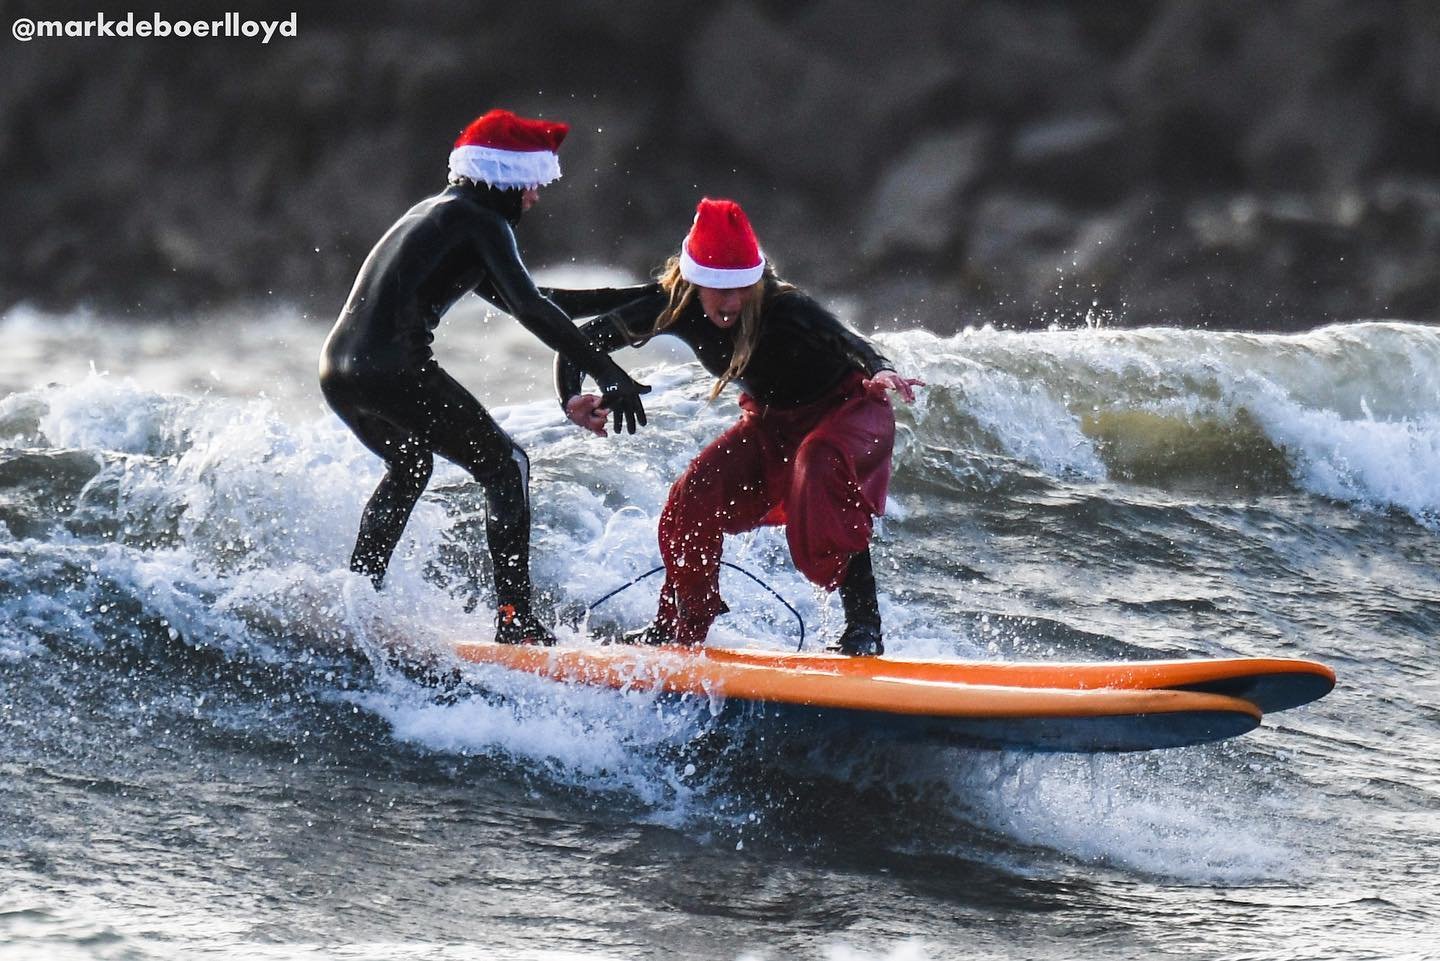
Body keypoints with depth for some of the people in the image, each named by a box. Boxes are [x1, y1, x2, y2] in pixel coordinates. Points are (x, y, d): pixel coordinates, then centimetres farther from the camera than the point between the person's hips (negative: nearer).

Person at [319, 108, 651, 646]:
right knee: (505, 467, 3)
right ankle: (514, 619, -4)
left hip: (337, 369, 9)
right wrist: (605, 374, -19)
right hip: (395, 372, -9)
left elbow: (498, 291, 37)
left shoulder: (436, 211, 24)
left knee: (409, 468, 35)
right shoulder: (482, 223, -3)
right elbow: (529, 308, -16)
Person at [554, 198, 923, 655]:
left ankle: (863, 625, -33)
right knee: (695, 497, -11)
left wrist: (879, 371, -73)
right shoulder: (673, 307, -19)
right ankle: (680, 626, 12)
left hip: (845, 408, -5)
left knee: (820, 467, -35)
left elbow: (847, 342, -51)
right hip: (771, 420, 5)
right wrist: (572, 399, -32)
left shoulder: (783, 308, -33)